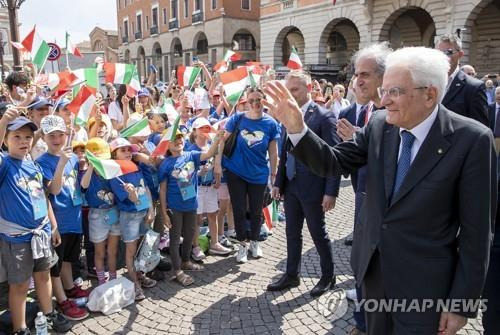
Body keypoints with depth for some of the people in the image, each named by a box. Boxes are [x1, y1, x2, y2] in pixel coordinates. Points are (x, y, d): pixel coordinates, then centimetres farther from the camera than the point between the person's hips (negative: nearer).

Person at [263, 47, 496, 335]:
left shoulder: (471, 139, -17)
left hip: (423, 283, -4)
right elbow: (333, 162, -5)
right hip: (373, 267, 5)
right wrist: (296, 127, -21)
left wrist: (462, 302, -11)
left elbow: (477, 229, -14)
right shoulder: (379, 125, -4)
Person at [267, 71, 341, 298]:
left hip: (312, 187, -6)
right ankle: (292, 275, 31)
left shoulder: (324, 117, -12)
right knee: (292, 233, 15)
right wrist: (278, 182, 10)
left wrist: (331, 191, -17)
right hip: (291, 186, 6)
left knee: (318, 234, 8)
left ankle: (328, 276, 29)